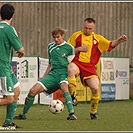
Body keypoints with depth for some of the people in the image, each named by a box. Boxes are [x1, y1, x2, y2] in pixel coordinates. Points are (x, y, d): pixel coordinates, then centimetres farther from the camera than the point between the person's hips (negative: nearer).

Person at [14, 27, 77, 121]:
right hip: (53, 73, 5)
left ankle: (71, 114, -44)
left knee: (64, 88, -39)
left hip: (63, 72, -5)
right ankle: (23, 115, 9)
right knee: (33, 90, -6)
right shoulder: (50, 46, 16)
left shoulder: (69, 48, 0)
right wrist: (43, 77, 20)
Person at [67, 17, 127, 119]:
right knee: (71, 69, -39)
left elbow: (110, 45, 5)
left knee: (95, 88, -12)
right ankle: (73, 96, -28)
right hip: (77, 62, -2)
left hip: (90, 66, 2)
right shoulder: (76, 36, 11)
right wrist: (79, 49, -4)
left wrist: (119, 40, -15)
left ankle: (93, 112, 12)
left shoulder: (98, 38, 16)